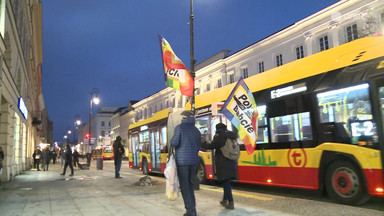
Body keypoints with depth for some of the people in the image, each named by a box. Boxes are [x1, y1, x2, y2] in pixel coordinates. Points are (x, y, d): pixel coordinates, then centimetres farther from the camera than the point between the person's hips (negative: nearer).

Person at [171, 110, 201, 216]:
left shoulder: (180, 127, -6)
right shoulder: (196, 130, 11)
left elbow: (174, 143, -13)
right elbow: (198, 147, 13)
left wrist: (171, 141, 8)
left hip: (182, 160, -5)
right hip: (193, 161, 6)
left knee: (184, 186, 1)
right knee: (190, 185, 17)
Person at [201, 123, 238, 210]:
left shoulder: (219, 135, -9)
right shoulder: (232, 135, 12)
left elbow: (212, 146, -12)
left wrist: (203, 144, 3)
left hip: (223, 162, -7)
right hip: (232, 162, 7)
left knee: (225, 181, -4)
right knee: (226, 181, 19)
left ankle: (231, 203, -7)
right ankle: (225, 200, 30)